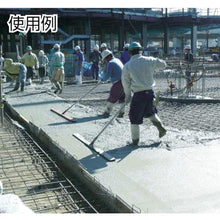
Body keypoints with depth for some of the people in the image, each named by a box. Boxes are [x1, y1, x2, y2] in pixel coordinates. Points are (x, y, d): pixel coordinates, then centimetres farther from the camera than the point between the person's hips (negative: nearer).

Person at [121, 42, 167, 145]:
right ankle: (161, 127, 16)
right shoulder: (149, 60, 0)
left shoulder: (127, 66, -5)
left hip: (138, 94, -4)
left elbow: (126, 83, 0)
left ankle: (135, 141, 15)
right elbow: (163, 64, 13)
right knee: (150, 112, 29)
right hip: (150, 92, 4)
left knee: (134, 118, 9)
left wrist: (127, 96, 13)